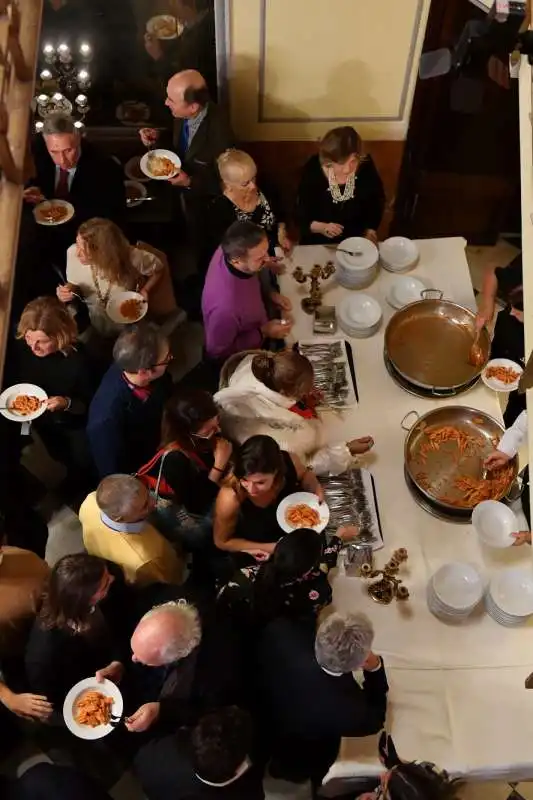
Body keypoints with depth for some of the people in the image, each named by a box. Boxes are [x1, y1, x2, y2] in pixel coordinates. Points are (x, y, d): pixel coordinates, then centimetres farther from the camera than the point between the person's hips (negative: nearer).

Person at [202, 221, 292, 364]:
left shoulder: (231, 251, -25)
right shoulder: (226, 306, -47)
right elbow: (218, 352, -28)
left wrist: (270, 294, -11)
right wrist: (263, 333, -27)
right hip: (242, 357, -6)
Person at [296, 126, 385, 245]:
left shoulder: (366, 166, -16)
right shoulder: (313, 171, -21)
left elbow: (377, 201, 3)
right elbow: (301, 215, -11)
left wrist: (371, 232, -6)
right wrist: (321, 227, -27)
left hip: (356, 240, 1)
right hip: (319, 243, -1)